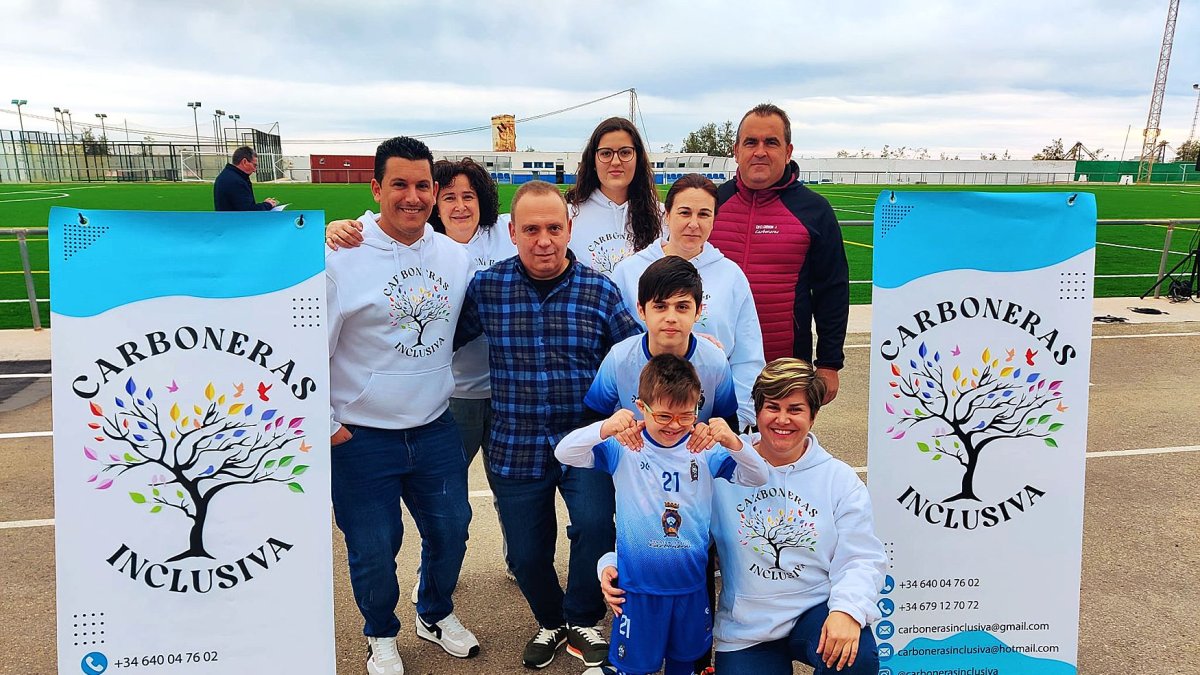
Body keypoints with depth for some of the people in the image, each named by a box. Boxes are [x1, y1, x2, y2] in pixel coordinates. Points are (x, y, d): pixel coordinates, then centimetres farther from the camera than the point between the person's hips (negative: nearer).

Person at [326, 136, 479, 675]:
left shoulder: (454, 256, 1)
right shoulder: (339, 256, -15)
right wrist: (324, 423, -8)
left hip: (435, 429, 5)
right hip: (360, 438, -4)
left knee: (451, 529, 16)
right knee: (373, 549, 9)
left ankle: (436, 615, 45)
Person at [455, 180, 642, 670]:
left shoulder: (601, 291, -5)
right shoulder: (485, 288, -4)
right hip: (515, 447, 2)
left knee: (594, 524, -23)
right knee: (526, 555, 11)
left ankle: (582, 622, 8)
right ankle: (550, 622, 45)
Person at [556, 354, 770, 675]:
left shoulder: (706, 450, -7)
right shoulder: (623, 449, -13)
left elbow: (757, 477, -12)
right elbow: (564, 453, -21)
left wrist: (731, 441, -33)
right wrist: (605, 429, -42)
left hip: (691, 586, 3)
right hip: (638, 586, -2)